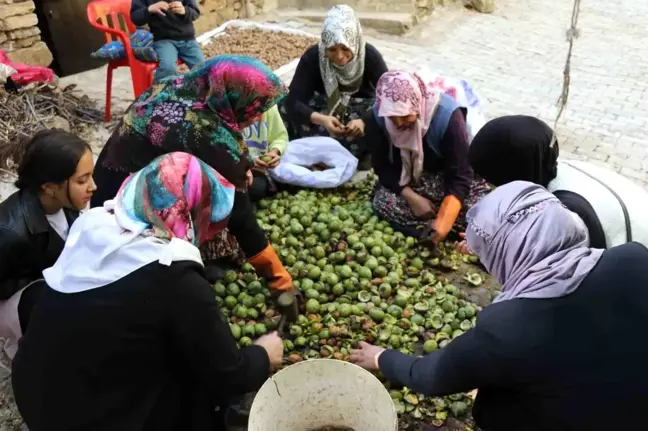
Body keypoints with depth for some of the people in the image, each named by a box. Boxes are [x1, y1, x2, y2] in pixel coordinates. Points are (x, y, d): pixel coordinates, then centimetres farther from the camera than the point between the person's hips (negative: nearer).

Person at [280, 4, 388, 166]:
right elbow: (293, 101, -28)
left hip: (361, 109, 0)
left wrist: (365, 121, -46)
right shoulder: (313, 57, -23)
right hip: (323, 108, 1)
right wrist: (321, 119, -47)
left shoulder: (370, 56, -23)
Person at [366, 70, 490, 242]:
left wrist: (443, 222, -41)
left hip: (446, 178, -2)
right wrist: (411, 196, -27)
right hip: (405, 180, 2)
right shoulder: (378, 116, -20)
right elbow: (381, 165, -12)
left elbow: (460, 174, -29)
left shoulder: (446, 115, -29)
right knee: (383, 201, -29)